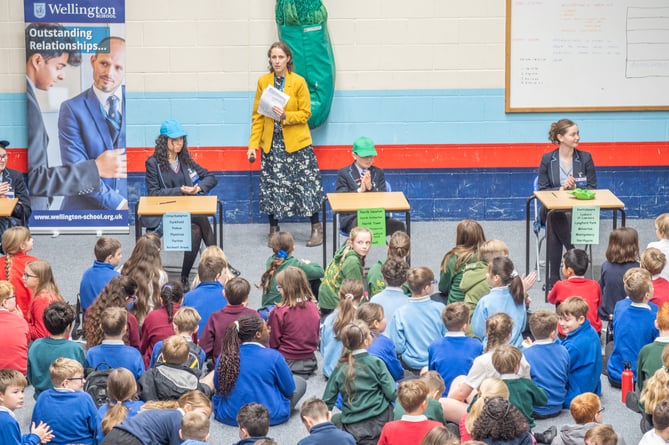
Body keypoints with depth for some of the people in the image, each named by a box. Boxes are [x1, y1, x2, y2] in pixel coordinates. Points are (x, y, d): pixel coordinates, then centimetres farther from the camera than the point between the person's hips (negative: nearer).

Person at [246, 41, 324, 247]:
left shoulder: (299, 82, -3)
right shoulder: (263, 82, 4)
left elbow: (305, 113, -3)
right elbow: (257, 116, 4)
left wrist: (285, 116, -20)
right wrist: (253, 144, -1)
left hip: (297, 143, -2)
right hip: (271, 143, 2)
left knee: (306, 183, -1)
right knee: (272, 185, 3)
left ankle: (316, 227, 10)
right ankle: (273, 229, 15)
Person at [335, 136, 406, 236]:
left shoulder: (378, 172, 17)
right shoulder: (344, 173, 8)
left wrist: (370, 187, -9)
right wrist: (360, 190, -15)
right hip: (352, 218, -3)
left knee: (399, 226, -25)